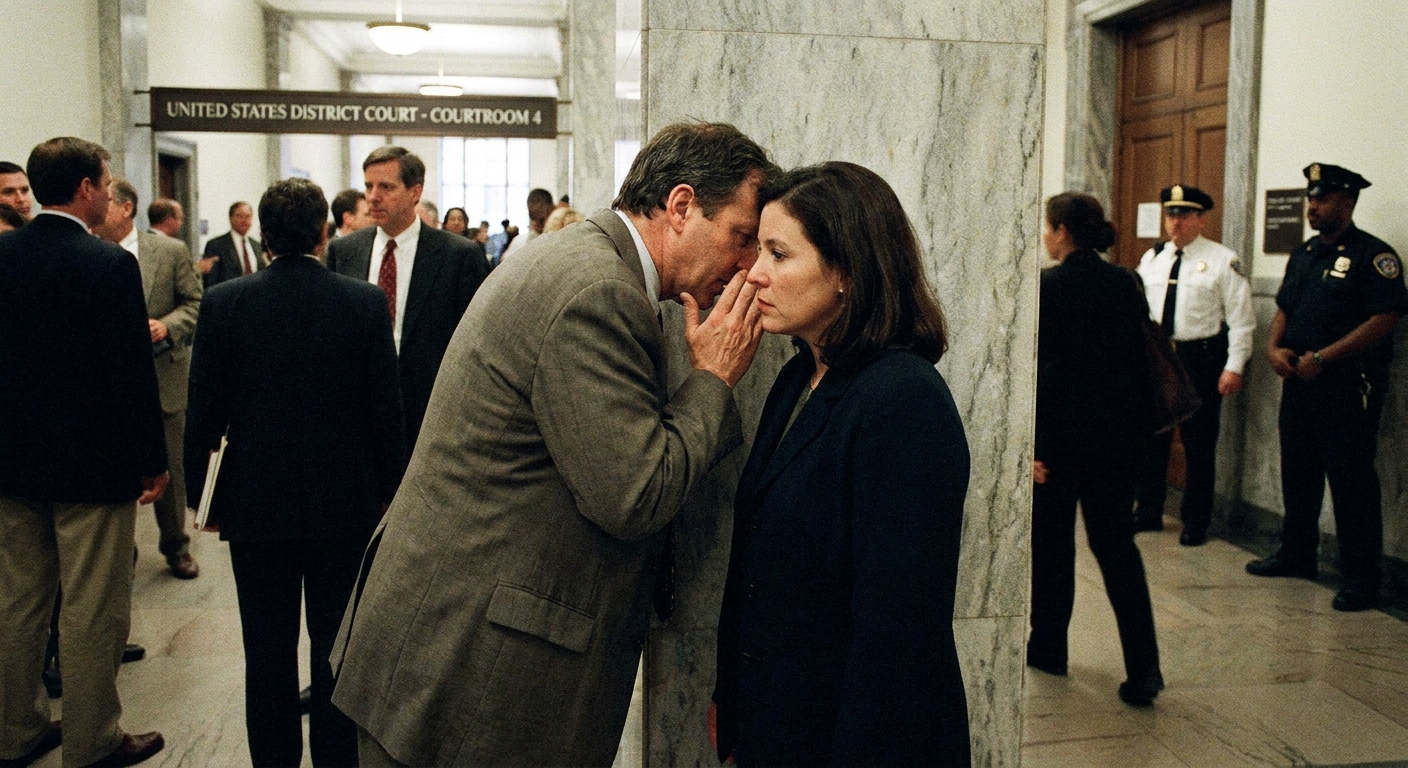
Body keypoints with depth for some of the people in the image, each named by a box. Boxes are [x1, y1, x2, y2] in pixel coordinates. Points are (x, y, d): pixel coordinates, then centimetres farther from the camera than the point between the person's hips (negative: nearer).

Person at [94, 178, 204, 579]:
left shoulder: (170, 251, -3)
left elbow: (195, 303, 0)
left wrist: (167, 326, -16)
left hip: (162, 377, -1)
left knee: (169, 467, 10)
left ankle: (176, 546, 27)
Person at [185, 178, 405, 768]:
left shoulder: (224, 303, -7)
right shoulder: (365, 302, -9)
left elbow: (204, 411, -3)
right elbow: (386, 407, -5)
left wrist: (202, 494, 9)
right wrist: (387, 487, 7)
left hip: (255, 502, 0)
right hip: (345, 499, 0)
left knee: (268, 648, 11)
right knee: (336, 646, 12)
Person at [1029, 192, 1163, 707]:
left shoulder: (1049, 286, -13)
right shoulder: (1126, 283, 4)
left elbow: (1044, 370, -16)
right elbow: (1140, 356, 8)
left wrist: (1036, 445, -13)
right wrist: (1135, 424, 15)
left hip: (1065, 432, -5)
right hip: (1121, 430, 5)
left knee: (1052, 542, 12)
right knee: (1116, 540, 9)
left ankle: (1048, 647, 26)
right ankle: (1143, 668, 2)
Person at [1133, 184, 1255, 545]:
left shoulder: (1223, 260, -6)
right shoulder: (1151, 258, 8)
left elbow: (1241, 319, -8)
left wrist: (1234, 367, -13)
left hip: (1201, 359, -4)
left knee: (1199, 444, 4)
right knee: (1151, 438, 11)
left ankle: (1196, 522, 17)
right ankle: (1148, 512, 25)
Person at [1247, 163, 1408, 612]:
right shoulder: (1304, 254, 15)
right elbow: (1284, 309, 20)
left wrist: (1321, 358, -20)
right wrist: (1275, 348, -1)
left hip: (1347, 385, -8)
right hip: (1299, 381, 8)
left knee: (1351, 481, -4)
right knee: (1297, 471, 15)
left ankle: (1361, 578, 5)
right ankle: (1297, 554, 29)